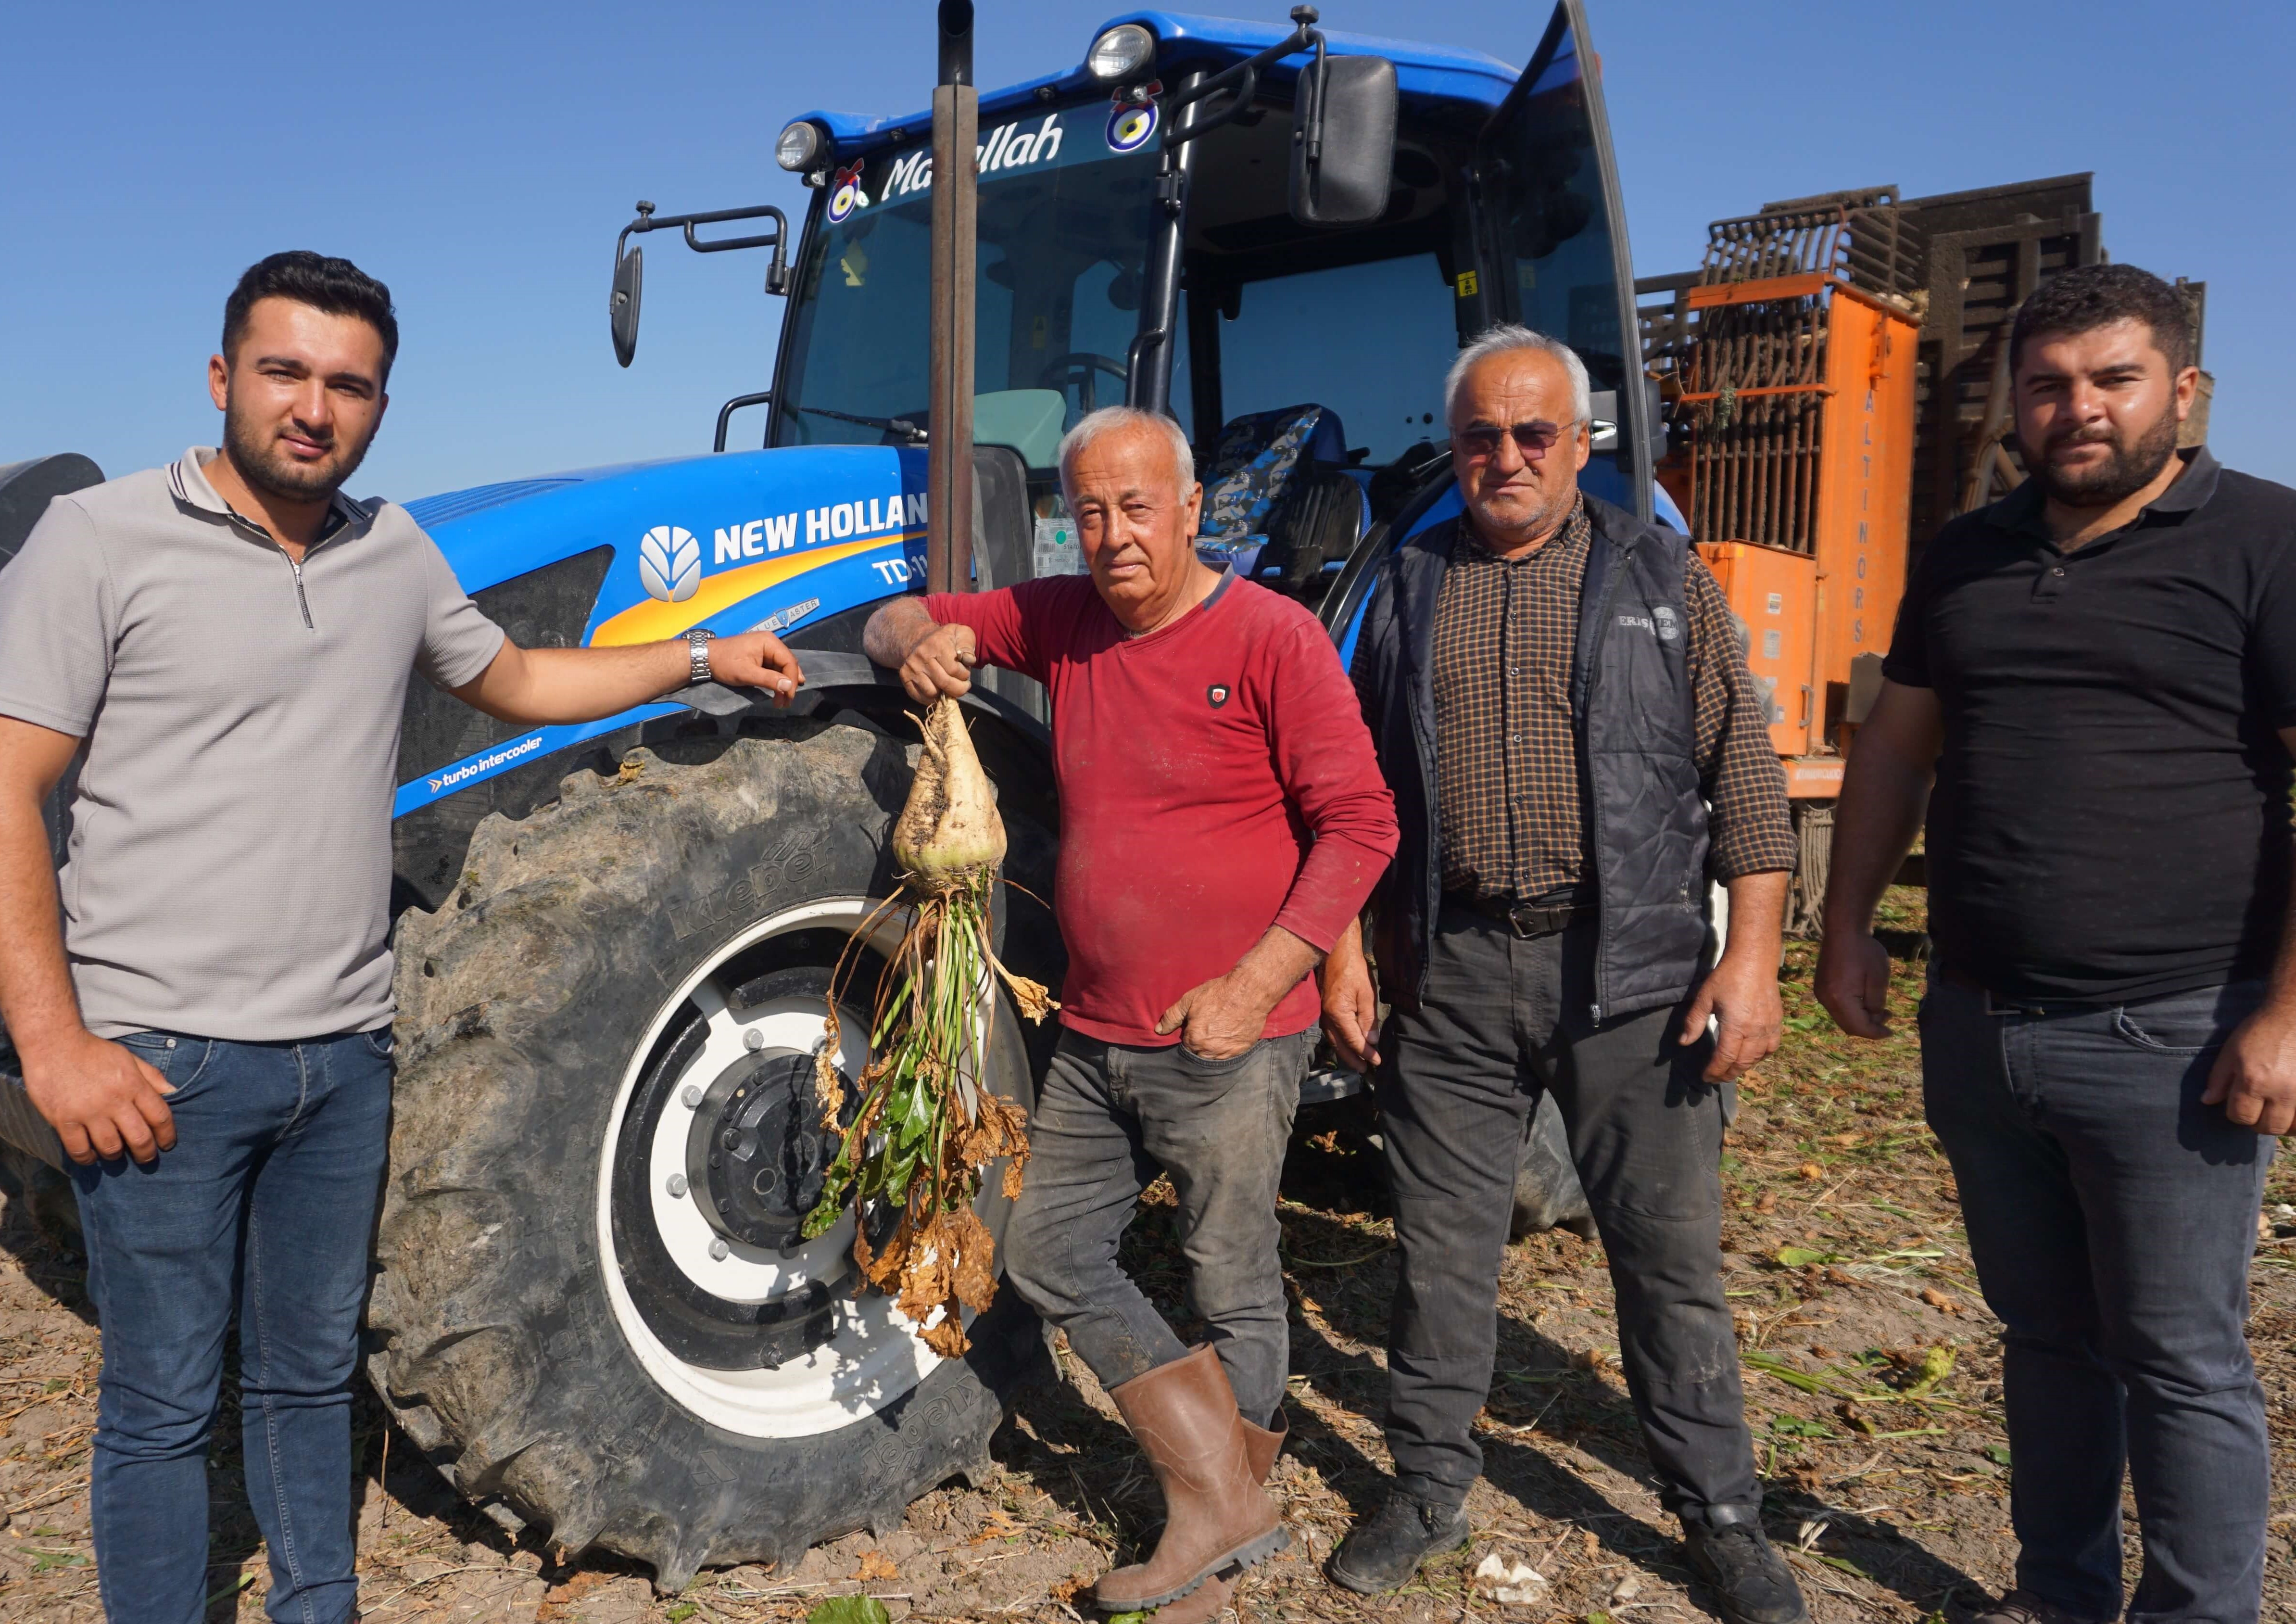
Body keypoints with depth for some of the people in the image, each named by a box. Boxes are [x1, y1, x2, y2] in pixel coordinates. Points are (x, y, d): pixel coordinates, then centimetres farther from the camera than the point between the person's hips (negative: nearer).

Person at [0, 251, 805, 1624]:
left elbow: (515, 681, 25)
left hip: (344, 1050, 5)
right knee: (166, 1402, 5)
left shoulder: (393, 555, 9)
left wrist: (704, 658, 17)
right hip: (164, 1056, -5)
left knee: (315, 1371, 19)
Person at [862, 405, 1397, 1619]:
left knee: (1233, 1296, 6)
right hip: (1092, 1040, 7)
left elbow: (1359, 825, -14)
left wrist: (1253, 987, -21)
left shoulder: (1270, 636, -12)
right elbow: (898, 621, 15)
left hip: (1226, 1045, -7)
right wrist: (919, 642, -11)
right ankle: (1216, 1497, 22)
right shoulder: (1061, 621, 6)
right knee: (1048, 1256, 12)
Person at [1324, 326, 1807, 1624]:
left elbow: (1743, 775, 1)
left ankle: (1721, 1511, 26)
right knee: (1442, 1245, 11)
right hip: (1450, 975, 2)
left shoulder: (1664, 579, 5)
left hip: (1632, 973, -1)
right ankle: (1432, 1486, 30)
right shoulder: (1408, 592, 11)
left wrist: (1754, 954, -7)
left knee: (1671, 1249, 7)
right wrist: (1342, 947, 7)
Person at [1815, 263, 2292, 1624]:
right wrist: (1851, 927, 11)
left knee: (2182, 1364, 5)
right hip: (1977, 1030, 6)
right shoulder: (1968, 557, 11)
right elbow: (1896, 745, 17)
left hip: (2168, 1039, -5)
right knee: (2047, 1337, 18)